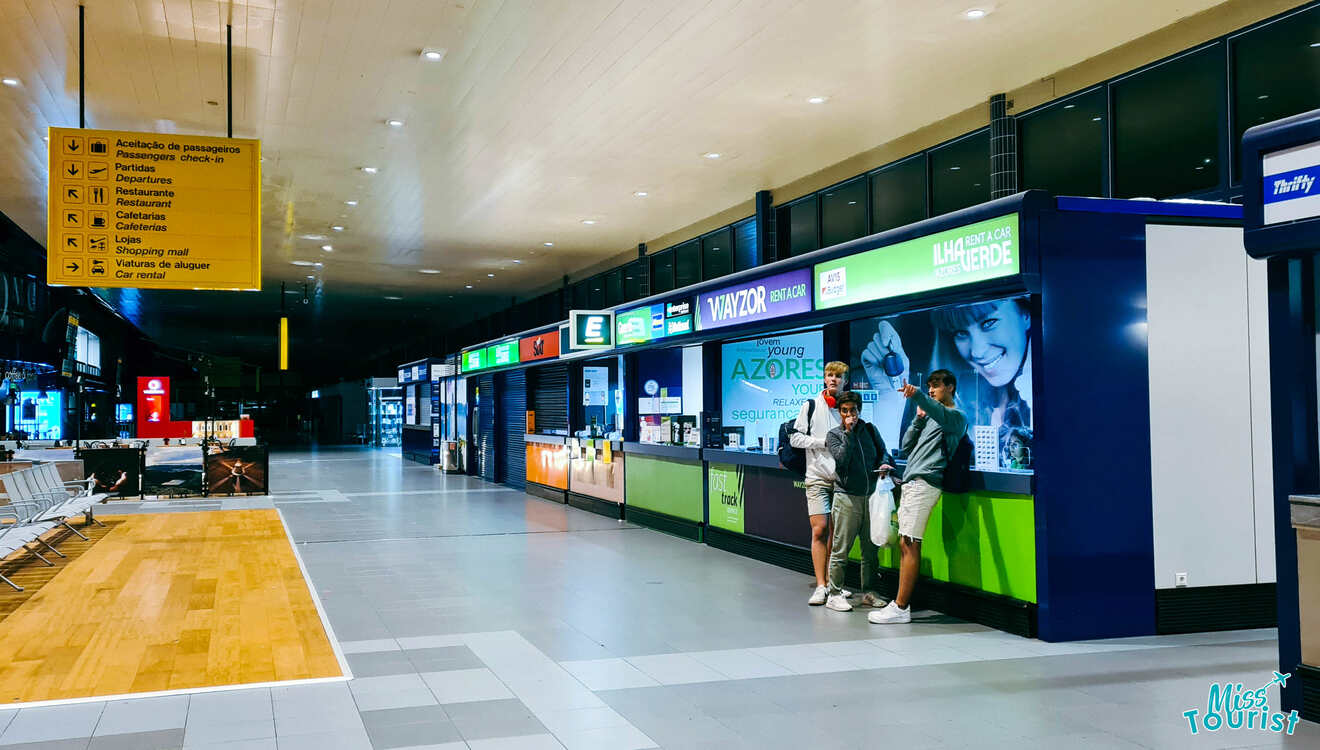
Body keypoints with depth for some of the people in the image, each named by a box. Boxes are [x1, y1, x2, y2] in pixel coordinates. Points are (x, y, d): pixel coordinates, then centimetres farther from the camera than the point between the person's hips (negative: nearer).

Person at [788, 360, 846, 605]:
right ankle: (820, 587, -7)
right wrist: (823, 441, -8)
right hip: (818, 477, -2)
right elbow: (795, 438, 2)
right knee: (820, 530, -9)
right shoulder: (811, 406, 6)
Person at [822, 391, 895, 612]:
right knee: (840, 549, -5)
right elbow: (841, 460, -12)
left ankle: (869, 592, 19)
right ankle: (835, 595, 1)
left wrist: (885, 463, -5)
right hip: (847, 497, -4)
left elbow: (883, 451, 17)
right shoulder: (834, 435, 2)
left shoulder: (869, 429, 12)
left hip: (871, 495, 4)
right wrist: (848, 432, -14)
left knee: (871, 548, 8)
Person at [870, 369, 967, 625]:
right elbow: (906, 447, 22)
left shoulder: (956, 417, 1)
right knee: (905, 545, 6)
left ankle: (901, 607, -13)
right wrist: (919, 418, 9)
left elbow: (943, 414, -24)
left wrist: (918, 396, -42)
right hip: (911, 482, 9)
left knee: (910, 544, -12)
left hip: (925, 483, -9)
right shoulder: (929, 418, 28)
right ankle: (901, 603, 8)